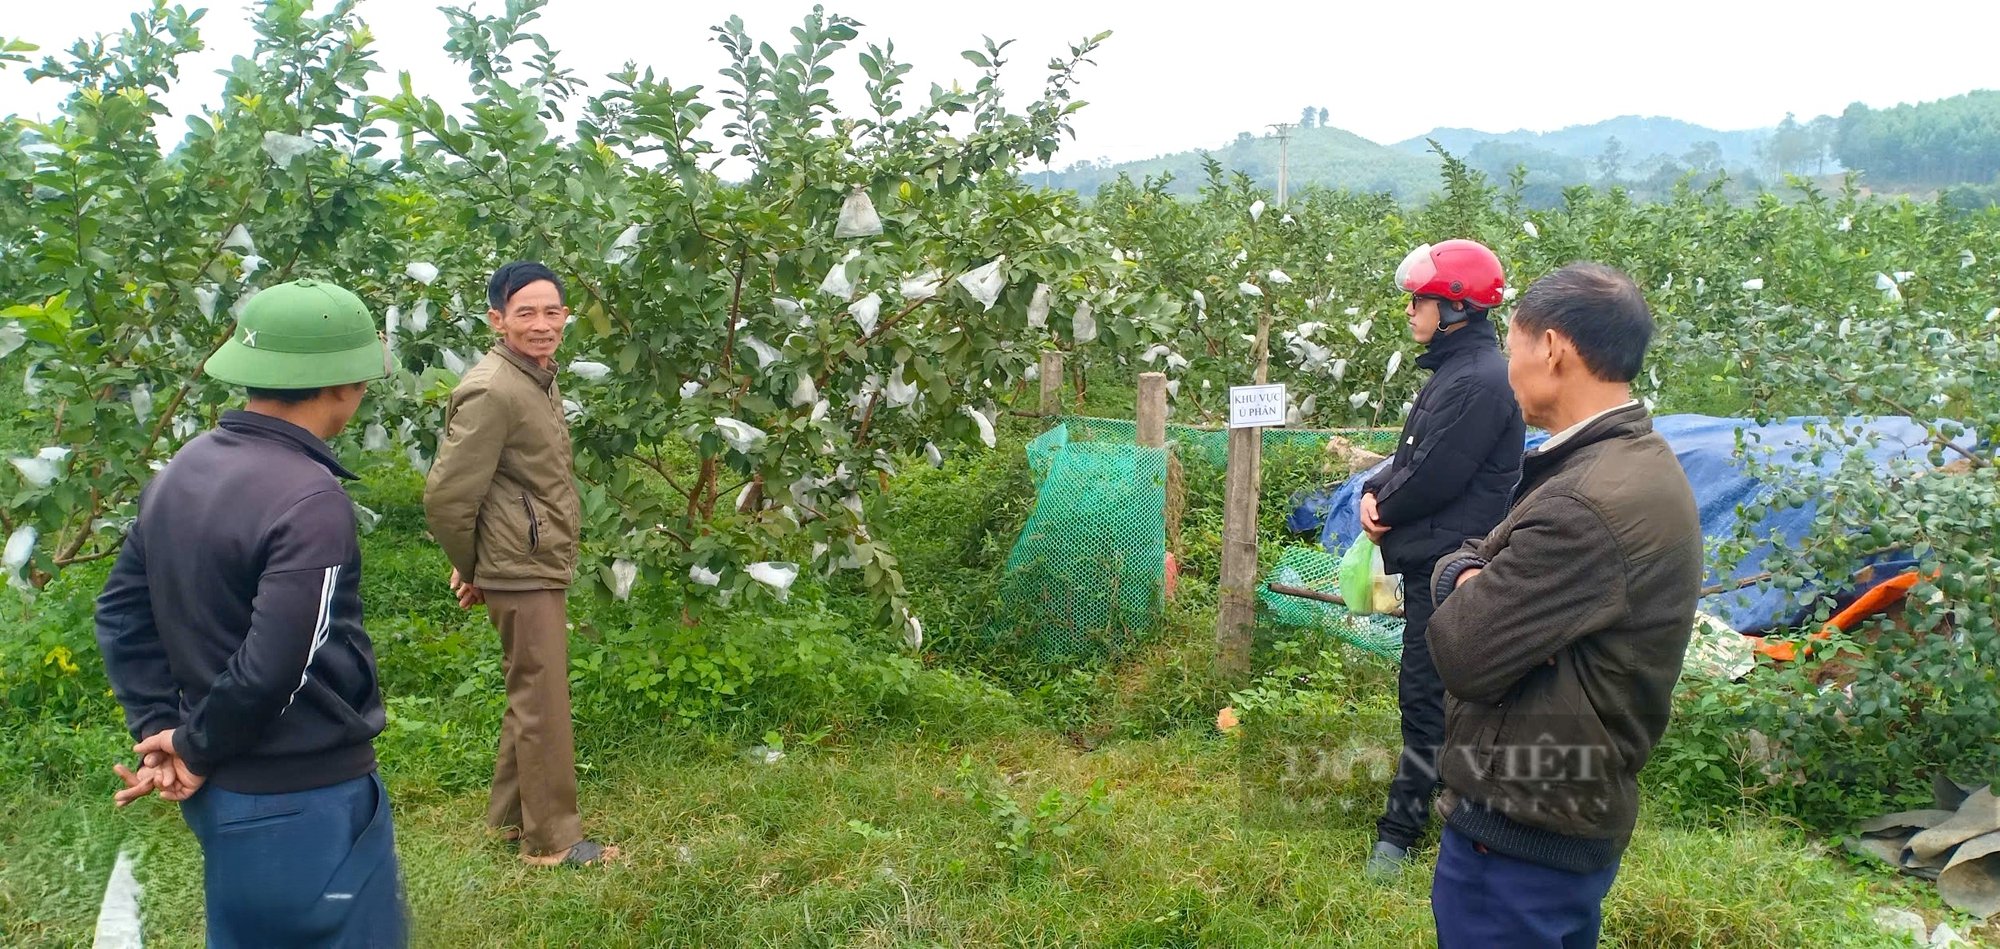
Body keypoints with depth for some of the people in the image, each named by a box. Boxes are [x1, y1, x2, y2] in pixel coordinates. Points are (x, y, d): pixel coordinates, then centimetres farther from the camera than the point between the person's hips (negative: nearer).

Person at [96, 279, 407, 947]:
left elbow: (122, 614, 9)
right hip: (306, 802, -8)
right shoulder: (311, 499, -24)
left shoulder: (181, 473, 3)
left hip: (220, 795, 8)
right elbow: (275, 665, -27)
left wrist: (159, 728, 4)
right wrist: (196, 750, -10)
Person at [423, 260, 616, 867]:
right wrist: (471, 568, -7)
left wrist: (473, 568, 17)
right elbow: (447, 497, -21)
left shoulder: (538, 380, 12)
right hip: (523, 573, -10)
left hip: (542, 569, 10)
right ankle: (551, 839, 11)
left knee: (529, 696, 19)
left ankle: (509, 817, 33)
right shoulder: (493, 391, -19)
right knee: (544, 704, -1)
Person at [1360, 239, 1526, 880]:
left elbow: (1434, 475, -21)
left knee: (1424, 693, -5)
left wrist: (1385, 510, -5)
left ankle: (1400, 831, 3)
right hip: (1435, 559, 11)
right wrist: (1375, 492, -2)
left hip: (1448, 563, -11)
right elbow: (1412, 455, 16)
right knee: (1441, 691, 19)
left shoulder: (1478, 381, -19)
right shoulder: (1453, 370, 15)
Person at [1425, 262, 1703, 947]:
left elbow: (1461, 655, -24)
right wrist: (1468, 578, -13)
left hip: (1515, 838, -10)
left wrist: (1466, 596, -5)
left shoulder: (1587, 505, -28)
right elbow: (1464, 557, 9)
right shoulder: (1637, 464, 6)